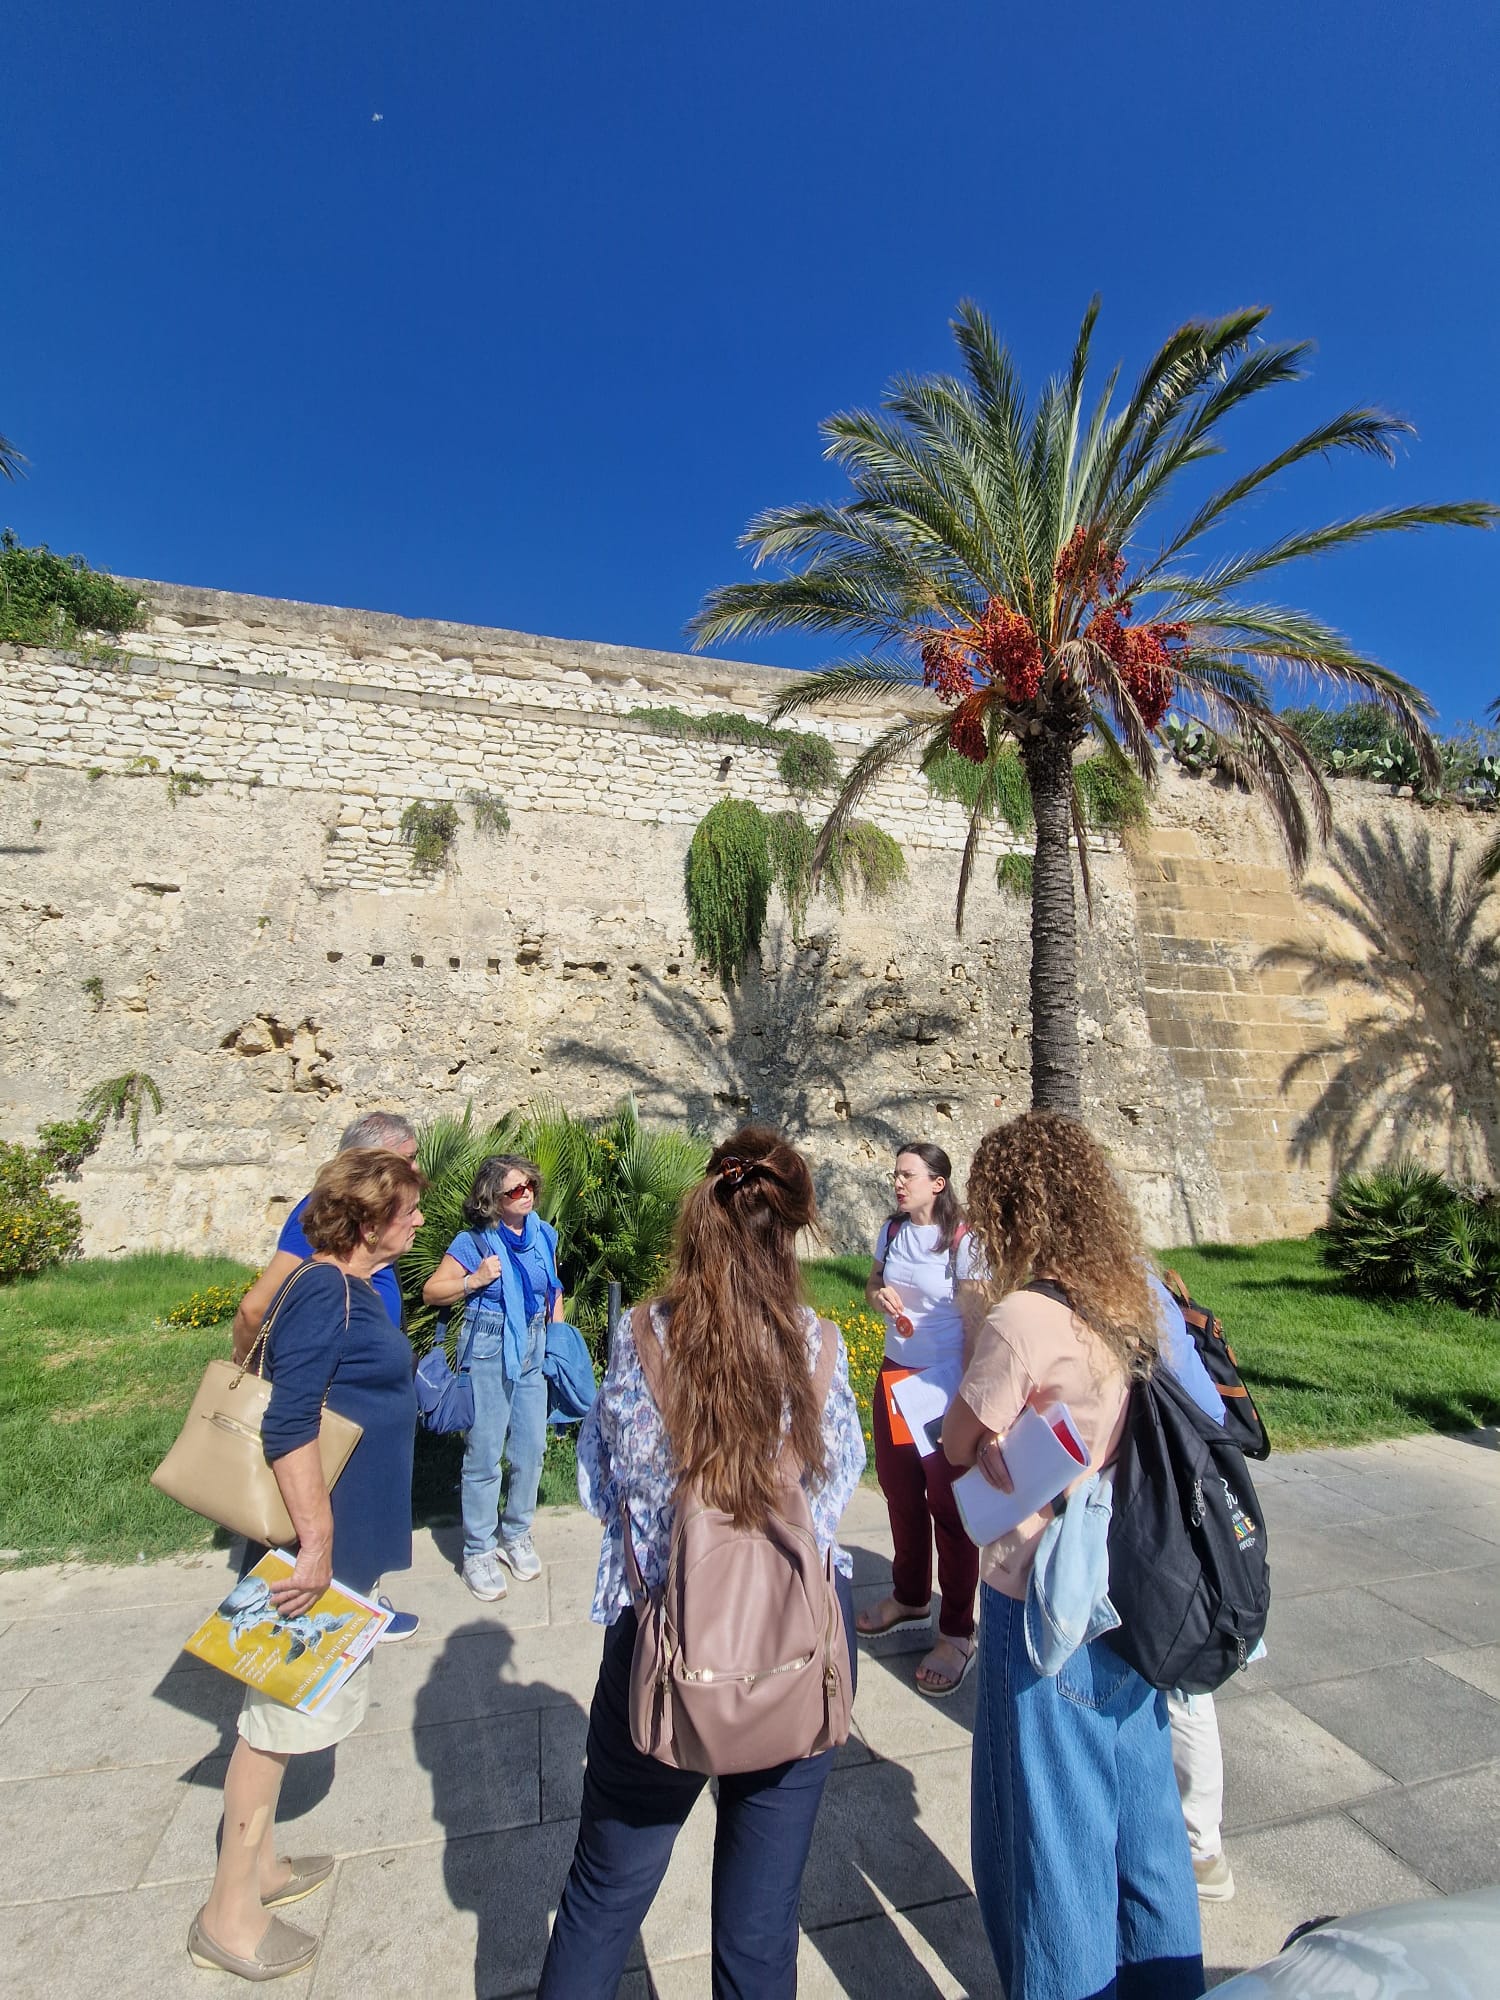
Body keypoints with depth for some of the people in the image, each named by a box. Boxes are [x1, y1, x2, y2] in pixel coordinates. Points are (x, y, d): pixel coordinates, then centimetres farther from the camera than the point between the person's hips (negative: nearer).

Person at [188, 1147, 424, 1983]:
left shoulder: (357, 1287, 6)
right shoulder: (324, 1292, -23)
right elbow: (288, 1424, -28)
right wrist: (317, 1540, -25)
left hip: (347, 1532, 9)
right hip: (321, 1536, -9)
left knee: (288, 1702, 23)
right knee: (284, 1711, 8)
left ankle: (260, 1864, 41)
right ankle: (229, 1913, 27)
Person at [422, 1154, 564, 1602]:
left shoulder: (544, 1235, 3)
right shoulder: (475, 1241, -10)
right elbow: (431, 1291, -6)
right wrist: (476, 1280, -20)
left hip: (534, 1349, 5)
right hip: (489, 1350, -4)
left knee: (531, 1447, 10)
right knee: (485, 1452, 3)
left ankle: (516, 1535, 31)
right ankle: (478, 1551, 20)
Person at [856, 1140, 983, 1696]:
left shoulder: (962, 1241, -17)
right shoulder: (891, 1230, 1)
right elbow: (872, 1285, 14)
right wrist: (878, 1296, -9)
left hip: (945, 1381, -6)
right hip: (895, 1375, 7)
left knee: (949, 1503, 6)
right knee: (898, 1489, 20)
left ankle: (957, 1633, 24)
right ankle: (910, 1597, 42)